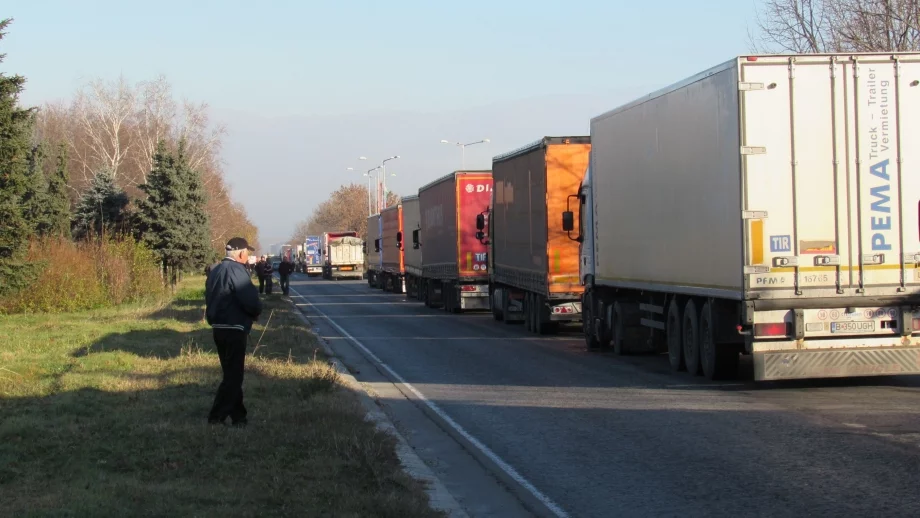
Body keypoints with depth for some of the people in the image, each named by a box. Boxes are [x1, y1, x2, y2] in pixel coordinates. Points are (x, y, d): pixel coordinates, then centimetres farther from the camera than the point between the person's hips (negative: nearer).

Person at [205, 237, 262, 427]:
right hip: (234, 330, -9)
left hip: (219, 328, 9)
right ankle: (216, 418, -5)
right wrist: (257, 311, -2)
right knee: (233, 377, -3)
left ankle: (238, 416, 21)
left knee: (231, 374, 16)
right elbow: (251, 301, -22)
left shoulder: (216, 270, 13)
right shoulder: (236, 270, -16)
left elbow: (210, 298, 18)